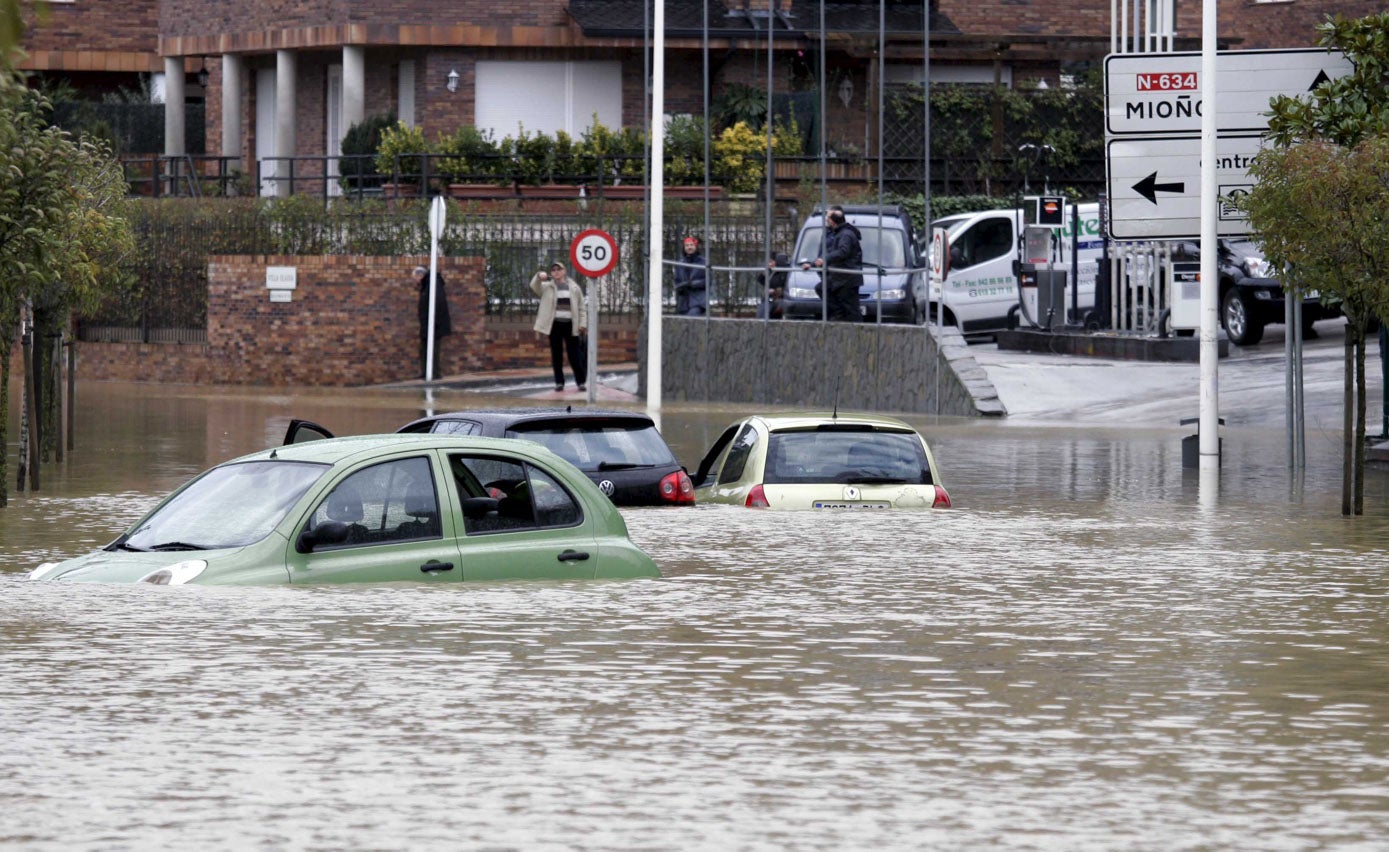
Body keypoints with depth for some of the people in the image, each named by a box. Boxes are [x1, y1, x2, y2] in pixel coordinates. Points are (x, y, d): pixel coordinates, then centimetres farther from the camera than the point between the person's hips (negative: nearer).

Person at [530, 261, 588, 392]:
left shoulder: (574, 288, 8)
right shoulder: (547, 287, 6)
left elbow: (581, 307, 9)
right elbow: (534, 286, -14)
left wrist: (582, 323, 0)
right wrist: (539, 276, -34)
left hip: (570, 325, 0)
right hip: (554, 324, 0)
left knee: (574, 354, -1)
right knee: (556, 354, 3)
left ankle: (581, 381, 3)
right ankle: (559, 382, 8)